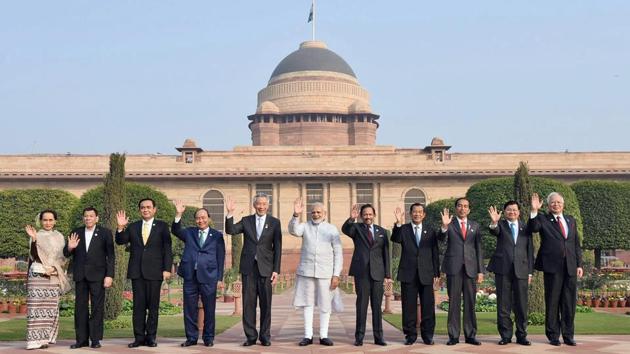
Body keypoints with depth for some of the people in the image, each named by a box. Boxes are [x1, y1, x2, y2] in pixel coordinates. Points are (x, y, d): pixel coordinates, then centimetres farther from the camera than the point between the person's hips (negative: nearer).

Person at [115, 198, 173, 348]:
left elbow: (167, 249, 0)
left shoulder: (162, 226, 3)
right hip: (137, 271, 2)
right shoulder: (133, 227, 11)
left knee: (153, 306, 2)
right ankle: (139, 337, 8)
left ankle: (151, 337, 9)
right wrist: (121, 228, -13)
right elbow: (120, 241, 4)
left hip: (154, 272, -2)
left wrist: (167, 269, -8)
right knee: (138, 305, 3)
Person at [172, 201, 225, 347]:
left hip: (209, 277, -2)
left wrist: (220, 278, -1)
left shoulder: (217, 235, 7)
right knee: (189, 309, 5)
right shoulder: (189, 233, 14)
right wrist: (178, 214, -17)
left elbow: (221, 258, 4)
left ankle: (208, 338, 14)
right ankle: (191, 337, 14)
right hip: (190, 276, 2)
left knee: (209, 309, 3)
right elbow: (175, 230, -3)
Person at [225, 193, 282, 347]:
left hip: (265, 268, -1)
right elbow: (230, 230, -5)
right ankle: (251, 336, 10)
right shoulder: (246, 221, 9)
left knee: (266, 304, 3)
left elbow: (277, 247, 2)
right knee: (248, 303, 2)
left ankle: (265, 336, 11)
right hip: (248, 267, 1)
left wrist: (276, 270, -4)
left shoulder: (274, 222, 4)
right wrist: (230, 214, -18)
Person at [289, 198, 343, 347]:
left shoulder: (332, 229, 3)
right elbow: (293, 230, -15)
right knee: (307, 303, 5)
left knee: (325, 305, 3)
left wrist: (336, 275, -5)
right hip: (306, 271, 1)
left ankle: (323, 336, 12)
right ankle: (308, 336, 11)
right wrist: (296, 215, -32)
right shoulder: (305, 226, 6)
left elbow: (338, 254, 2)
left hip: (325, 272, -1)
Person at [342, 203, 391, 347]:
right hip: (361, 272, -2)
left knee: (377, 305, 4)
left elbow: (385, 253, 11)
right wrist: (351, 219, -37)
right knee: (361, 304, -1)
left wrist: (387, 274, 5)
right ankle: (359, 337, 3)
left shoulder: (381, 231, 12)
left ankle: (378, 336, 9)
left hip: (377, 272, 2)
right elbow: (345, 229, -17)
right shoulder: (356, 228, 6)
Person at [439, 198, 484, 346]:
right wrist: (444, 226, -34)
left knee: (470, 303, 4)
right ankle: (453, 336, 4)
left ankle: (470, 335, 10)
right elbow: (441, 238, -13)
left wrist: (480, 271, 5)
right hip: (453, 267, -2)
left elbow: (478, 249, 11)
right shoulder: (449, 224, 5)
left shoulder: (475, 226, 13)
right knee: (454, 303, 0)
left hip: (470, 268, 2)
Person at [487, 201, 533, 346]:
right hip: (503, 269, -1)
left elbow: (530, 251, 12)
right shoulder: (500, 225, 6)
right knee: (503, 305, 2)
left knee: (521, 305, 4)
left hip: (521, 270, 2)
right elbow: (494, 231, -18)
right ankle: (505, 335, 9)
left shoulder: (525, 228, 12)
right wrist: (494, 222, -41)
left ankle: (521, 336, 12)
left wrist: (530, 271, 6)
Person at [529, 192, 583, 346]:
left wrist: (579, 264, 9)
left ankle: (568, 335, 14)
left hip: (571, 267, 4)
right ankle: (553, 335, 9)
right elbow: (533, 228, -17)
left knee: (569, 302, 6)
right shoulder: (542, 219, 4)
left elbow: (577, 244, 16)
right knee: (552, 302, 2)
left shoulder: (571, 220, 16)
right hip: (552, 266, -4)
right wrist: (534, 211, -27)